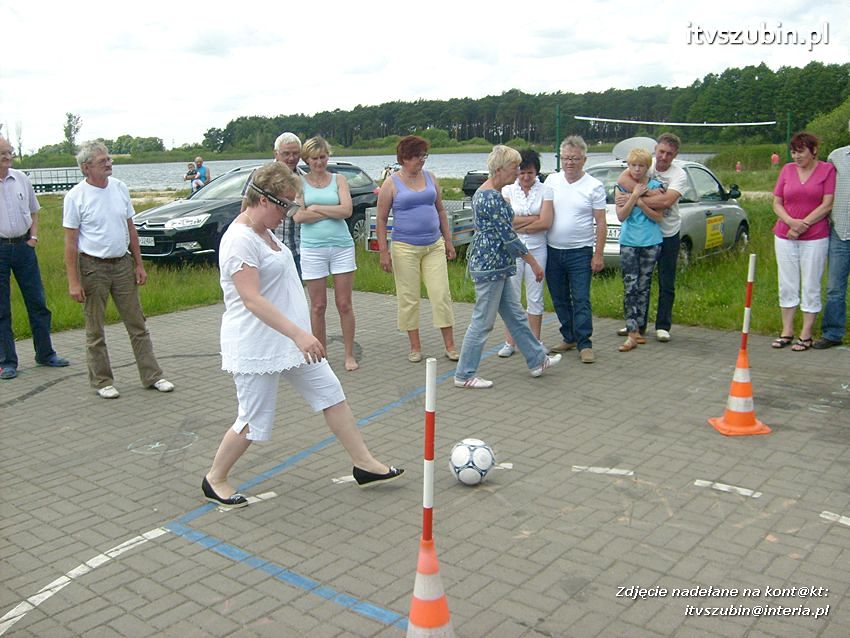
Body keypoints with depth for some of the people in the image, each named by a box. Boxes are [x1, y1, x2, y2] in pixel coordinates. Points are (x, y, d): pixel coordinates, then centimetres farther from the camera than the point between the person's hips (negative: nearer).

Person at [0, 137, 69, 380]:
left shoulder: (21, 178, 7)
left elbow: (33, 211, 17)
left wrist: (34, 236, 6)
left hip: (23, 246, 4)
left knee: (37, 302, 8)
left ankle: (45, 353, 20)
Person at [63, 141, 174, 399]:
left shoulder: (120, 188, 4)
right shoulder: (76, 196, -9)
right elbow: (70, 242, -9)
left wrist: (138, 264, 9)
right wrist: (73, 281, -13)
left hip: (122, 264, 4)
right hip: (93, 267, -4)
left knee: (137, 324, 8)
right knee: (95, 330, 7)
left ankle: (152, 376, 15)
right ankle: (102, 381, 19)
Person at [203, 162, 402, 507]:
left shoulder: (263, 231, 10)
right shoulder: (240, 240, -21)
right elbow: (251, 299, -29)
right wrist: (298, 334, -36)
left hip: (289, 341, 10)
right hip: (256, 347, -10)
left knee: (332, 395, 10)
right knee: (254, 423, 2)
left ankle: (364, 464, 20)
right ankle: (214, 480, 24)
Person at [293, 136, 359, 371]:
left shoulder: (338, 179, 8)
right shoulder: (299, 182, 6)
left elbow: (347, 210, -7)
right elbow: (298, 216, -8)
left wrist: (316, 207, -8)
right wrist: (333, 211, -8)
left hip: (341, 246, 1)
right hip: (312, 248, -1)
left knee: (344, 304, 3)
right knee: (318, 306, 5)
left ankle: (349, 355, 12)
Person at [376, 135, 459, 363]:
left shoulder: (430, 177, 10)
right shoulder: (391, 183, -3)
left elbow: (440, 210, 17)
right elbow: (381, 219, -2)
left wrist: (448, 240, 12)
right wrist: (384, 251, -8)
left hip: (434, 246, 3)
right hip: (405, 248, -3)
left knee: (441, 294, -1)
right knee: (408, 298, 2)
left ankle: (450, 345, 6)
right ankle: (415, 346, 15)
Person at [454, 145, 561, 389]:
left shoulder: (484, 192, 11)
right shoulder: (493, 197, -20)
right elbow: (508, 236, -20)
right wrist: (534, 263, -13)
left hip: (494, 265, 10)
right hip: (491, 265, -10)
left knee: (515, 315, 18)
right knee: (482, 322, -1)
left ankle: (537, 360, 30)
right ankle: (464, 375, 9)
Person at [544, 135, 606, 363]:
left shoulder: (594, 187, -3)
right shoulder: (551, 181, 5)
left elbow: (601, 223, -3)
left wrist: (598, 254, -8)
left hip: (580, 252, -4)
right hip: (552, 250, 4)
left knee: (581, 300, -5)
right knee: (559, 299, 12)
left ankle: (584, 344, 1)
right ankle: (569, 338, 24)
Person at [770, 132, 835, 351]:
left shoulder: (828, 170, -3)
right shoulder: (787, 170, 7)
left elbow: (827, 205, -8)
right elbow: (776, 204, 6)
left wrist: (802, 225, -13)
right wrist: (791, 222, -12)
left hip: (815, 238, -3)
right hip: (784, 236, 3)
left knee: (810, 286, 2)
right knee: (787, 285, 8)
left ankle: (806, 335, 10)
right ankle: (787, 331, 17)